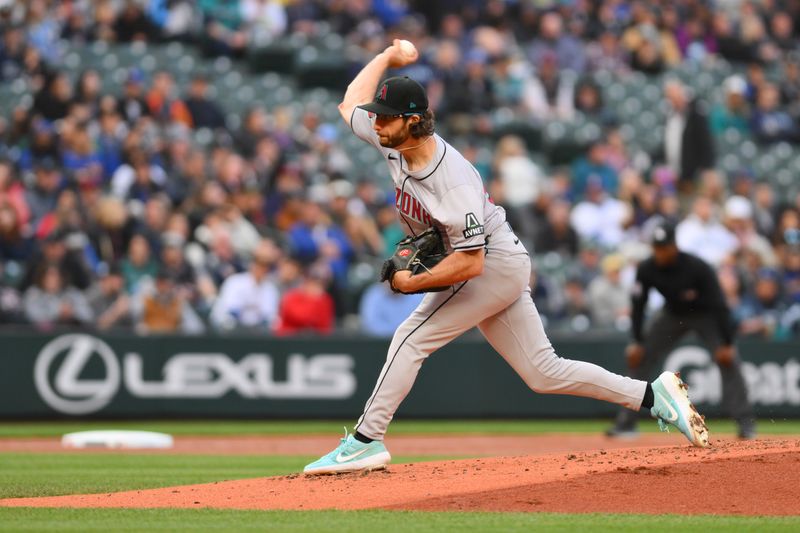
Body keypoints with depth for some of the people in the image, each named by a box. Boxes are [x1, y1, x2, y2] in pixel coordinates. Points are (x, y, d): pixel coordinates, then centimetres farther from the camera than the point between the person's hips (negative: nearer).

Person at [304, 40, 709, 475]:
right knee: (545, 374, 8)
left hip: (495, 264, -9)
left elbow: (469, 262, -33)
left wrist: (411, 283, -25)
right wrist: (389, 56, 17)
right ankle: (653, 395, 11)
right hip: (501, 269, 9)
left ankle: (366, 441, -12)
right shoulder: (392, 143, -7)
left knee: (412, 337, -15)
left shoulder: (454, 182, -31)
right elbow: (352, 101, 12)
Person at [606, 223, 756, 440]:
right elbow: (638, 305, -9)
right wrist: (638, 342, -13)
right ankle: (626, 423, 6)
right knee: (638, 359, -2)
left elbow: (719, 305, -28)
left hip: (706, 316, -4)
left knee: (728, 361, -22)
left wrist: (727, 344, -29)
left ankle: (745, 422, -17)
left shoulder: (698, 268, -32)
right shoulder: (647, 269, -22)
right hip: (673, 315, 4)